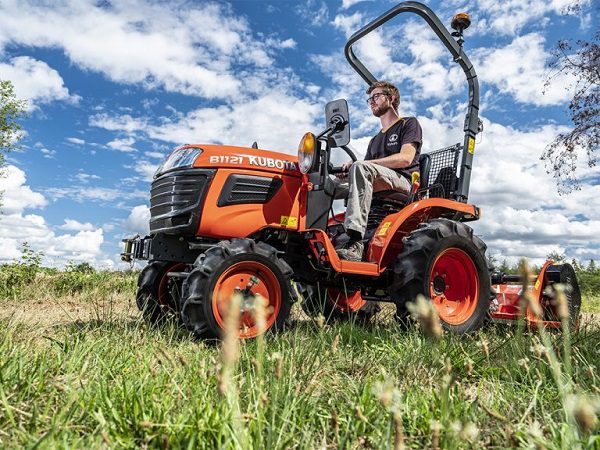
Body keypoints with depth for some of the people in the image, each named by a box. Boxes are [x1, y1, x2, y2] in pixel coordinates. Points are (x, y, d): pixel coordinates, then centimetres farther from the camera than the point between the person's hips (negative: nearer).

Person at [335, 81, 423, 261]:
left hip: (403, 182, -7)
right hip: (377, 189, 7)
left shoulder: (408, 123, 13)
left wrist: (369, 162, -13)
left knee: (360, 167, -35)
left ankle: (355, 243, -47)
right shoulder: (375, 140, 34)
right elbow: (366, 172, 19)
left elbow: (405, 158, -6)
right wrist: (349, 169, -4)